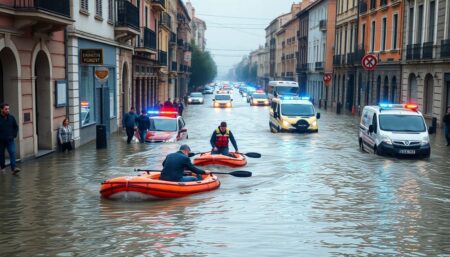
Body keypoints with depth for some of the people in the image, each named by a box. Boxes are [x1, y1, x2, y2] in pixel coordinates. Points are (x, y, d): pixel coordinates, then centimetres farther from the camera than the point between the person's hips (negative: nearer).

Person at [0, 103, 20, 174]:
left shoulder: (11, 118, 2)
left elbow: (16, 127, 13)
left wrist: (14, 135, 3)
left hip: (10, 140, 1)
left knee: (12, 153, -12)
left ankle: (13, 168, -19)